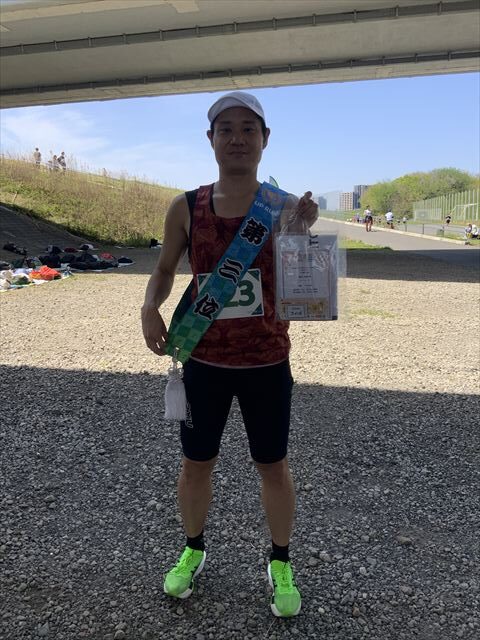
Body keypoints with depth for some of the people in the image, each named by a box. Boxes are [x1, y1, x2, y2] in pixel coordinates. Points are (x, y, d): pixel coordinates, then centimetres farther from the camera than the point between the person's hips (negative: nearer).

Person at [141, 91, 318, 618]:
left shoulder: (283, 206, -8)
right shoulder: (185, 208, -4)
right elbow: (164, 270, 8)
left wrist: (301, 231, -33)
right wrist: (150, 309, -12)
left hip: (267, 362, -1)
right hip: (204, 360, 1)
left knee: (273, 465, 14)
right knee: (196, 463, 15)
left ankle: (280, 564, 39)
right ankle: (193, 550, 44)